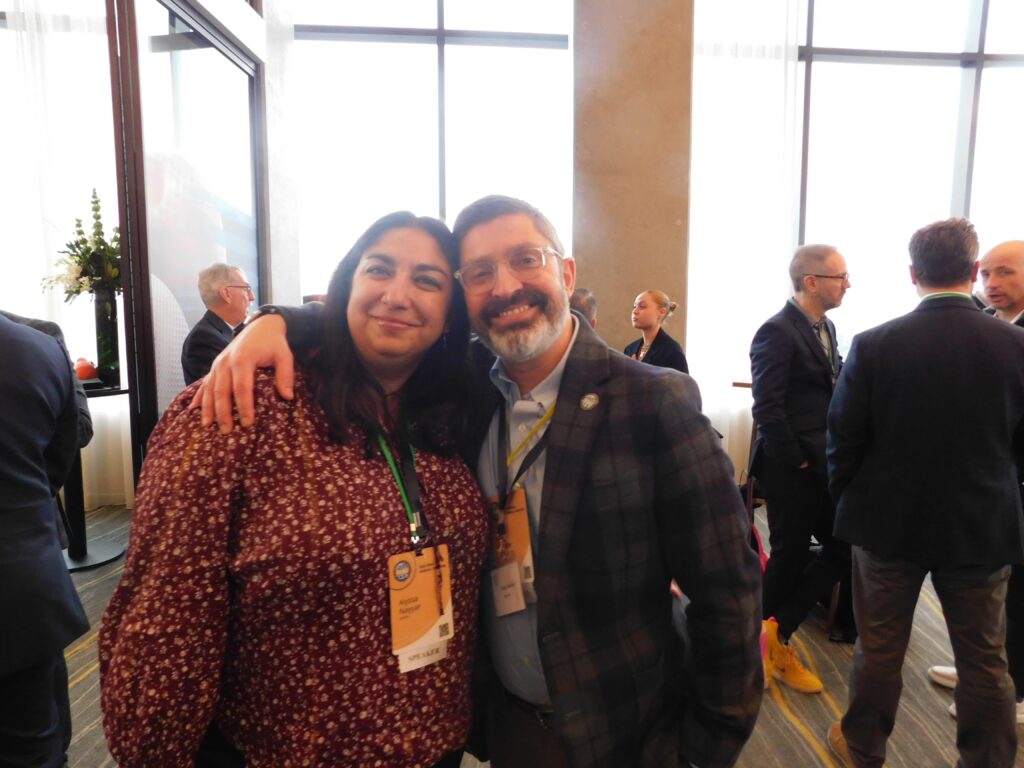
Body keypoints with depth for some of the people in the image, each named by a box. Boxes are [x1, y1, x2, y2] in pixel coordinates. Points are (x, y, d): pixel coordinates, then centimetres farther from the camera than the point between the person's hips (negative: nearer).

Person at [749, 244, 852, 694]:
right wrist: (797, 461, -16)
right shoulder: (777, 332, -16)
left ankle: (776, 632, 20)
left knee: (842, 550, 9)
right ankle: (774, 646, 27)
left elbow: (831, 391, 15)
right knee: (790, 557, 6)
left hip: (823, 466, 8)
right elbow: (767, 407, -21)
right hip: (790, 470, -8)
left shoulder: (825, 328, 12)